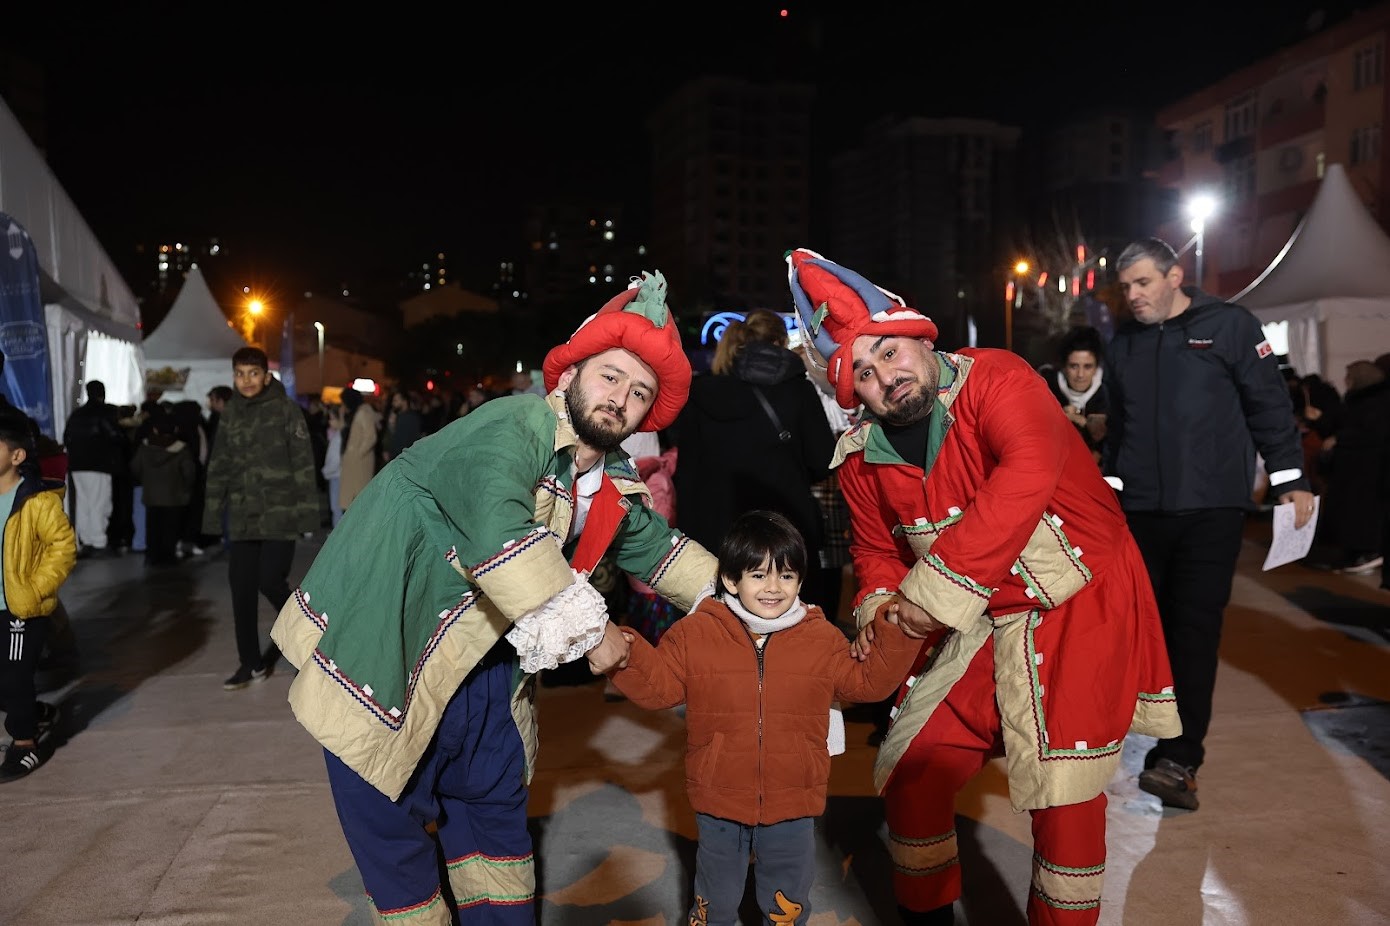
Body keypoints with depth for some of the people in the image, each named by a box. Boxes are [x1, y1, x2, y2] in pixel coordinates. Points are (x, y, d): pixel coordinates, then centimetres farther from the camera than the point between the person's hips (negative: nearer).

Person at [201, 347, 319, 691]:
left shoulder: (286, 410, -5)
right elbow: (218, 468, 12)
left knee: (270, 580, -10)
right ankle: (250, 663, 17)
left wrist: (307, 513, -12)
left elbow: (303, 464, -7)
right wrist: (212, 515, 7)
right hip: (242, 516, 5)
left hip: (279, 514, -5)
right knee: (242, 589, 5)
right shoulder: (230, 414, 9)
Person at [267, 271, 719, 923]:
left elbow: (657, 547, 21)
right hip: (386, 661, -8)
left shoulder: (615, 488, 4)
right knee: (396, 833, 2)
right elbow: (497, 534, -40)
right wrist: (588, 629, -31)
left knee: (497, 808, 20)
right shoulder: (514, 429, -25)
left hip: (484, 664, 9)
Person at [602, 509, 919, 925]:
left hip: (793, 804, 1)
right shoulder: (695, 633, -8)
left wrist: (895, 636, -10)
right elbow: (657, 686, -6)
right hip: (719, 799, 0)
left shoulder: (823, 638, -4)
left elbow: (867, 681, 2)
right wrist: (628, 657, -24)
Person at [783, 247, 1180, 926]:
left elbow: (1027, 473, -35)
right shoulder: (862, 458, 1)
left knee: (1063, 796, -6)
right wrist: (879, 605, -7)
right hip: (977, 622, 6)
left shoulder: (993, 379, -17)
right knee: (910, 771, 8)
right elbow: (876, 547, 15)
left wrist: (937, 588, -36)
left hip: (1079, 607, -6)